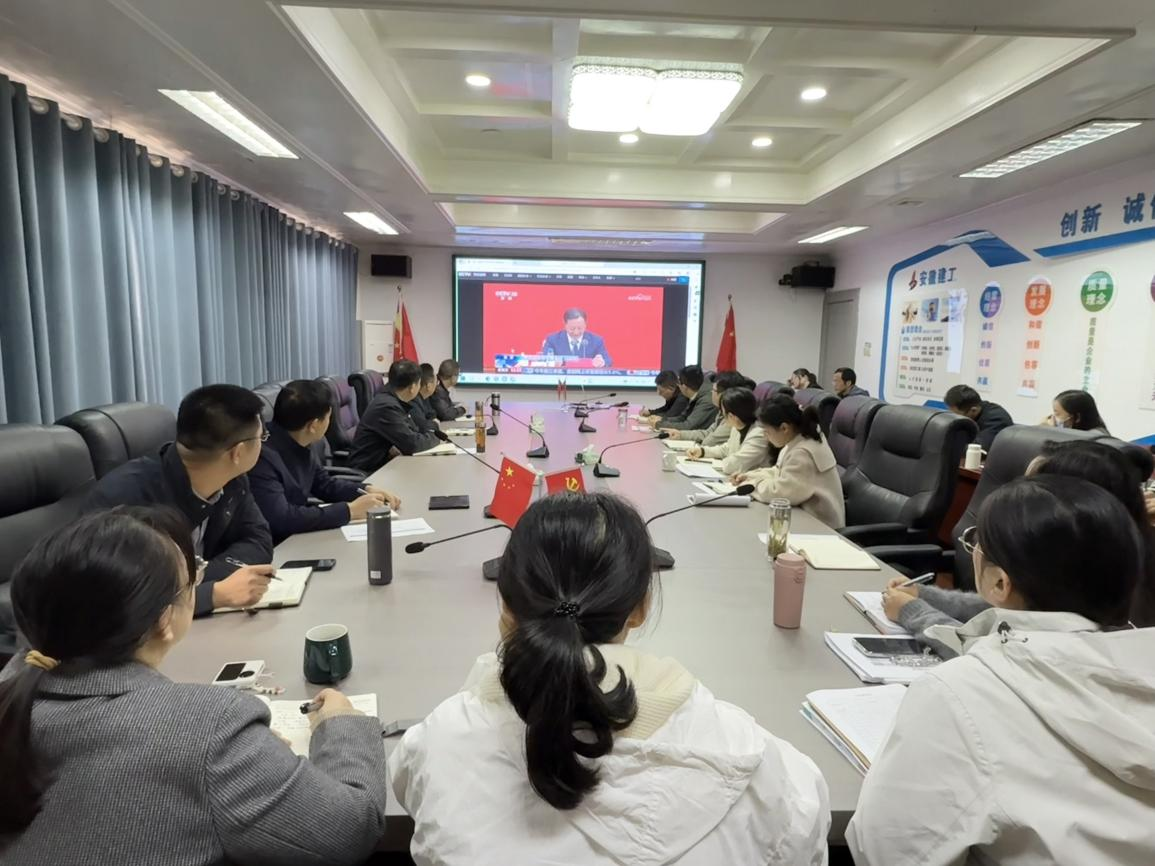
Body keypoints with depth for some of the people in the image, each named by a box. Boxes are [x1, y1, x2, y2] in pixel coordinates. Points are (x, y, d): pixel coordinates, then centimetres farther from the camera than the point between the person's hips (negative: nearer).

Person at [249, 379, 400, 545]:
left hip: (297, 536, 7)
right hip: (273, 547, -7)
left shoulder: (302, 443, -2)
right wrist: (349, 510, -27)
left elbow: (324, 483, 13)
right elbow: (281, 518, -32)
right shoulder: (263, 455, -26)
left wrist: (367, 490, -3)